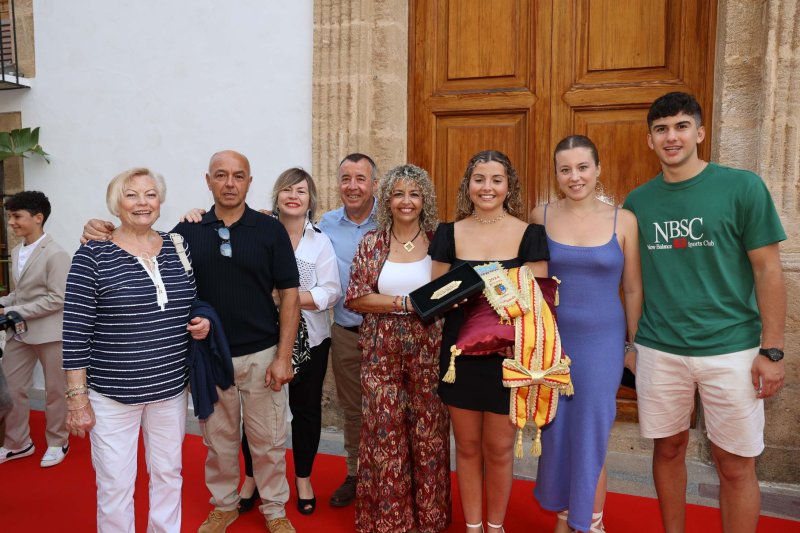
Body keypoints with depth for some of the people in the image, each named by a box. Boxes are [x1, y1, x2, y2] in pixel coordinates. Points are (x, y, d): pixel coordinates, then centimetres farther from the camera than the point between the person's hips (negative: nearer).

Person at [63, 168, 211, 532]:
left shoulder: (178, 247, 3)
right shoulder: (92, 255, -9)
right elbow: (75, 330, -9)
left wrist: (203, 321, -5)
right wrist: (77, 397, -9)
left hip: (170, 388, 4)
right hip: (111, 393, -4)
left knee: (168, 475, 17)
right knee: (115, 485, 8)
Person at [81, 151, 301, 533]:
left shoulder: (270, 229, -6)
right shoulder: (188, 231, 0)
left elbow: (289, 295, -5)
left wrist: (283, 356, -10)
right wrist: (104, 237, -12)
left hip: (261, 355, -2)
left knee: (268, 440, 11)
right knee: (218, 439, 18)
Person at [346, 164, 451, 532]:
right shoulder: (372, 243, 1)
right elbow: (355, 298, -5)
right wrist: (405, 303, -14)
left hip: (428, 350, 0)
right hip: (382, 351, 0)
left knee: (428, 432, 9)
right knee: (385, 432, 7)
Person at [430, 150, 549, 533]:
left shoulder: (529, 234, -2)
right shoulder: (449, 233, 3)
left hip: (508, 355, -1)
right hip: (460, 353, 2)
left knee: (499, 449, 10)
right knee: (467, 447, 12)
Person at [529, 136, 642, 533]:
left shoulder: (623, 220, -4)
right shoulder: (541, 216, -1)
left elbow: (633, 289, 2)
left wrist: (634, 344, 3)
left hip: (602, 340, -1)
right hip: (552, 338, 2)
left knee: (591, 434, 7)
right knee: (556, 432, 12)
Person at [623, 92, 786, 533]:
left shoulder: (743, 187, -5)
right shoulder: (638, 201, 4)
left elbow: (767, 270, -4)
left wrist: (772, 351, -7)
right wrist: (630, 339, 7)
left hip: (730, 350, -2)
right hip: (658, 350, 3)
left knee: (735, 464, 7)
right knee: (669, 448, 15)